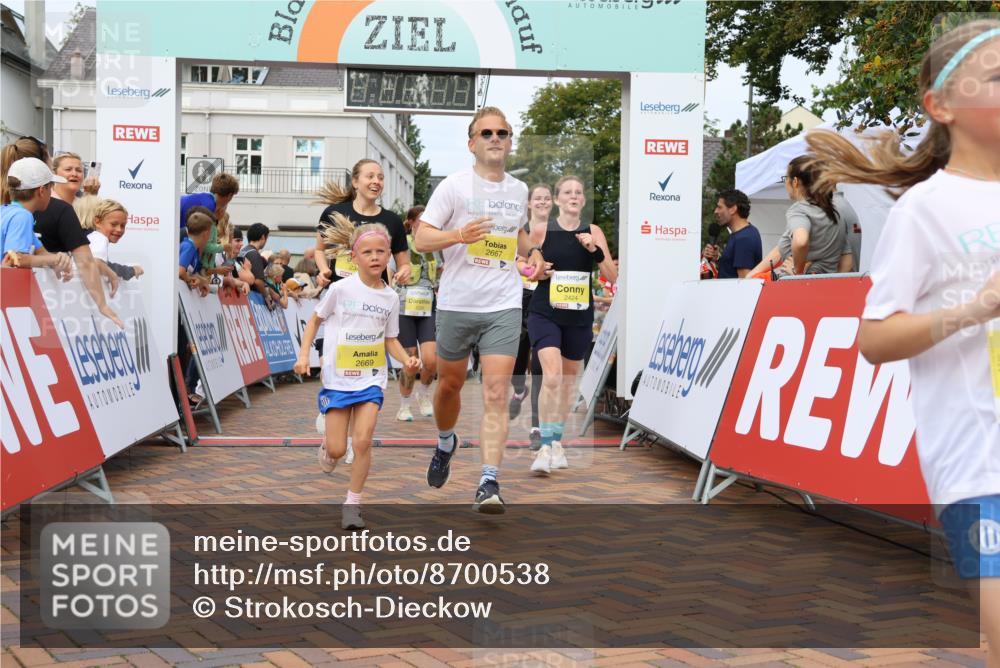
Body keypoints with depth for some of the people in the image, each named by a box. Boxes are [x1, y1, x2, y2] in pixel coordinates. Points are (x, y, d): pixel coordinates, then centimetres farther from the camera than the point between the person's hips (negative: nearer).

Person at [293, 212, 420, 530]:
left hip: (371, 378, 2)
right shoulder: (340, 289, -8)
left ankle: (353, 504, 6)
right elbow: (315, 320, 4)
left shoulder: (390, 297, 1)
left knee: (363, 441, -11)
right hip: (338, 376, -2)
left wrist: (406, 359, -7)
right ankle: (327, 446, 38)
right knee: (337, 450, -1)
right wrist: (304, 354, -6)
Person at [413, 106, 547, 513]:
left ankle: (489, 483, -10)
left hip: (504, 307, 2)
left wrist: (531, 252, 9)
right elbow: (420, 240, -8)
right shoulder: (454, 186, -5)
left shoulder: (519, 191, 10)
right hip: (456, 305, -2)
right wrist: (459, 235, -25)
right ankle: (445, 443, 46)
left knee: (496, 395, -10)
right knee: (450, 385, 15)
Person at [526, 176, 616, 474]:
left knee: (569, 381, 12)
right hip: (545, 313, -3)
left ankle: (557, 442, 27)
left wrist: (595, 250, -15)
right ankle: (546, 446, -13)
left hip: (580, 317, 3)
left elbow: (613, 276, 0)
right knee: (551, 376, -19)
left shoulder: (593, 232, 3)